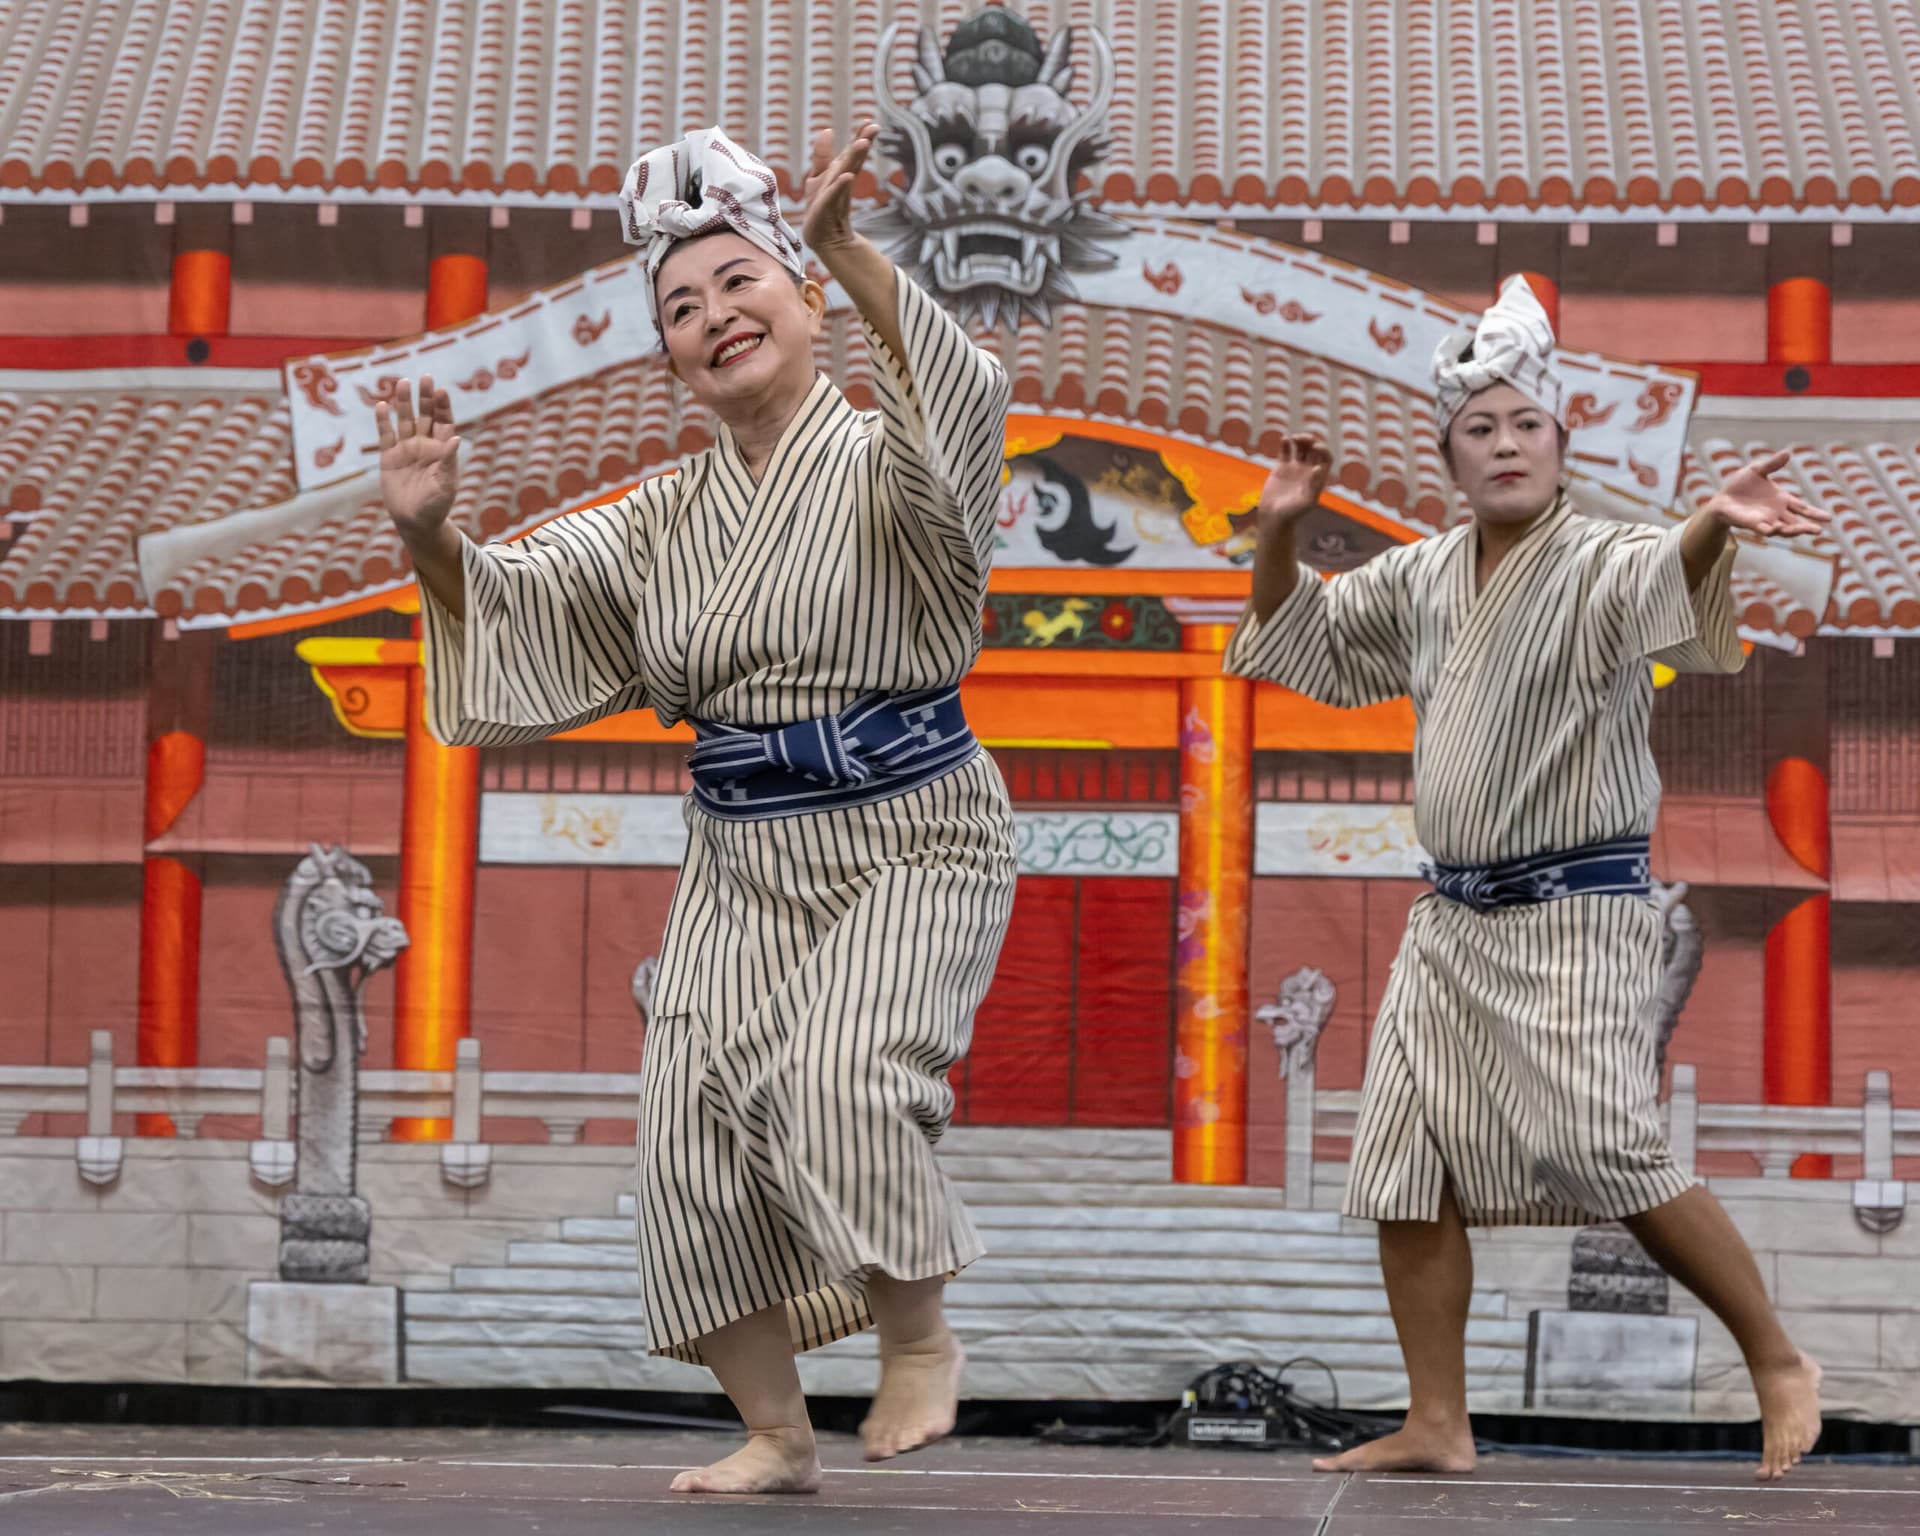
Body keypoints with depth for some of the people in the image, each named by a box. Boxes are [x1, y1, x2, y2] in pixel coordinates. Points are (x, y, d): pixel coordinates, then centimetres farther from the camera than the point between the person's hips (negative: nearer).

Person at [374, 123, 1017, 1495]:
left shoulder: (879, 467, -7)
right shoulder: (663, 522, 11)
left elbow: (958, 405, -30)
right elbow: (509, 605, 10)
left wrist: (846, 253, -44)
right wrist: (434, 533, -13)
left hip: (909, 839, -6)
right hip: (744, 861, 6)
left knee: (840, 1081, -26)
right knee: (700, 1119, -4)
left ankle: (919, 1337, -1)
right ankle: (775, 1432, 10)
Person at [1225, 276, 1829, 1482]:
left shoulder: (1602, 563, -8)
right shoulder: (1421, 578, 11)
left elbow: (1667, 576, -31)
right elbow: (1301, 633, 22)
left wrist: (1715, 521, -54)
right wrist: (1281, 531, 3)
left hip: (1578, 912, -7)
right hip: (1455, 918, 7)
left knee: (1609, 1155, -16)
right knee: (1408, 1169, 4)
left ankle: (1779, 1363, -1)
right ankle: (1439, 1426, 13)